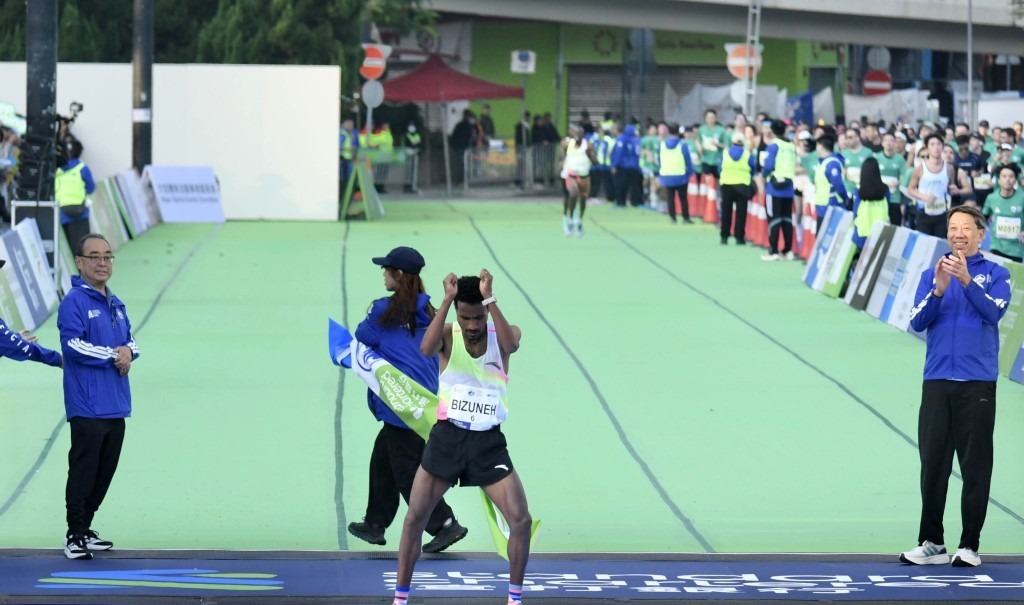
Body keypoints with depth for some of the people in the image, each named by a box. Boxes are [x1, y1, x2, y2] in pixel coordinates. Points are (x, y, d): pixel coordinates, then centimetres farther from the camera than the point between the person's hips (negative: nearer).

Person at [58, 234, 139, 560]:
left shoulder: (116, 304, 16)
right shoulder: (74, 302, -9)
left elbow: (131, 340, 19)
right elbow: (73, 345, -19)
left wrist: (128, 352, -4)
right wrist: (113, 355, -15)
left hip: (116, 407, 8)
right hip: (87, 407, -8)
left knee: (105, 472, 12)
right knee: (83, 470, -7)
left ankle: (84, 528, 22)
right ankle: (75, 535, -1)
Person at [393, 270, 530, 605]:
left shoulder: (503, 334, -2)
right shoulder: (448, 335, -4)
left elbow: (511, 345, -27)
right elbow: (426, 348, -27)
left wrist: (488, 299, -32)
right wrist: (447, 299, -31)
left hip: (488, 442, 0)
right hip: (447, 437, 0)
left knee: (521, 520, -8)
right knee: (415, 518, 0)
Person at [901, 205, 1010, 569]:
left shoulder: (995, 274, 4)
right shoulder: (931, 275, 12)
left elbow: (994, 311, -13)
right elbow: (917, 322, 1)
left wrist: (966, 280, -26)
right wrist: (938, 289, -15)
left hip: (977, 384, -3)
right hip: (937, 383, 3)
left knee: (975, 467, -2)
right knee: (933, 465, 3)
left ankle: (970, 546, 3)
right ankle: (931, 544, 9)